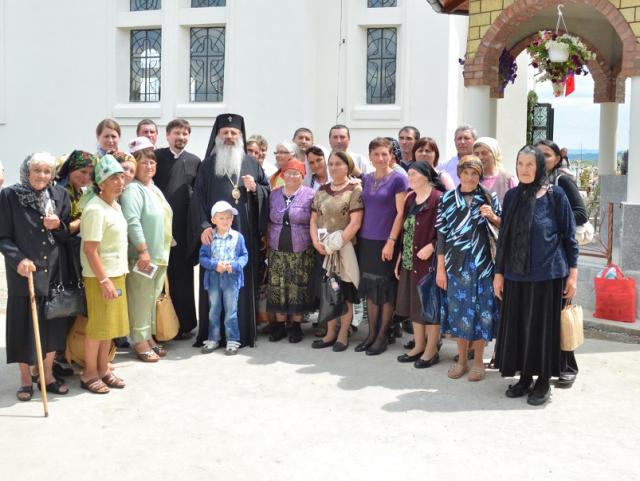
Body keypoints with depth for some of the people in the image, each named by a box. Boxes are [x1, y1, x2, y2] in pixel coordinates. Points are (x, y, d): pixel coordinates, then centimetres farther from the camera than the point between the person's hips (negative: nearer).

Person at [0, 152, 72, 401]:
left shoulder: (60, 196, 4)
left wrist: (58, 226, -12)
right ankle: (25, 378, 20)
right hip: (24, 272, -3)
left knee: (53, 324, 9)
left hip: (54, 271, 3)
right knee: (25, 325, 5)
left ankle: (48, 374, 25)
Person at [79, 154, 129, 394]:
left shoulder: (116, 206, 10)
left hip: (117, 273, 8)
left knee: (111, 323, 13)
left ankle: (103, 369, 24)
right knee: (98, 325, 0)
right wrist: (104, 280, -21)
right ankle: (89, 373, 13)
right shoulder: (95, 209, -18)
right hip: (99, 277, -8)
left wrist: (119, 273, 15)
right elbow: (90, 250, -20)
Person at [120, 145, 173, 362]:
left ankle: (149, 337, 25)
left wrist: (163, 252, 23)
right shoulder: (133, 190, -12)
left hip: (159, 255, 9)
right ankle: (140, 343, 6)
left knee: (153, 299, 15)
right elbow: (132, 222, -22)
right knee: (140, 300, -2)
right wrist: (143, 250, -24)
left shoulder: (154, 189, 18)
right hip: (142, 256, -9)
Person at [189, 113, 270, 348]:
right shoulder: (207, 165, 8)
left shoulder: (252, 163, 13)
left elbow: (268, 190, 16)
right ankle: (212, 333, 7)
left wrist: (255, 188, -5)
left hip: (244, 234, 1)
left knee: (243, 281, 1)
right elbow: (198, 197, 1)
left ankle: (242, 333, 9)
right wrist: (203, 226, -11)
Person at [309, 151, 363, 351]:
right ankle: (330, 333, 20)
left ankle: (343, 334, 13)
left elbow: (355, 223, -15)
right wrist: (316, 242, -6)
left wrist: (336, 244, -17)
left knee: (344, 293, 2)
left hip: (344, 249, -5)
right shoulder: (321, 191, 11)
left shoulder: (355, 190, -7)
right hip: (323, 249, 5)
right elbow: (313, 220, 11)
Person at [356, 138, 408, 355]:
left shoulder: (398, 179, -6)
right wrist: (358, 236, 9)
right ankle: (371, 333, 20)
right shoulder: (366, 179, 10)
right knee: (369, 288, 10)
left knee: (386, 289, 2)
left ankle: (382, 336, 11)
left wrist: (391, 241, -15)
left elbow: (401, 213, -10)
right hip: (366, 240, 5)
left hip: (386, 242, -5)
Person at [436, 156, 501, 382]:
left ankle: (478, 361, 16)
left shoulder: (488, 198, 2)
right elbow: (441, 235, 2)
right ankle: (461, 359, 20)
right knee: (458, 308, 6)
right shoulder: (448, 199, 3)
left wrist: (492, 217, -14)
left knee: (480, 308, 2)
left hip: (481, 263, -1)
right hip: (456, 263, 1)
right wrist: (440, 268, 0)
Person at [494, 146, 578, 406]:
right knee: (518, 325, 8)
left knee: (542, 326, 3)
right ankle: (525, 377, 23)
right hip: (516, 274, 4)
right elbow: (504, 236, 9)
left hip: (548, 273, -4)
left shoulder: (555, 195, -5)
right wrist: (499, 272, 8)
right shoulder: (512, 196, 6)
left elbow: (569, 235, -2)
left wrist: (573, 273, -5)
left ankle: (543, 381, 17)